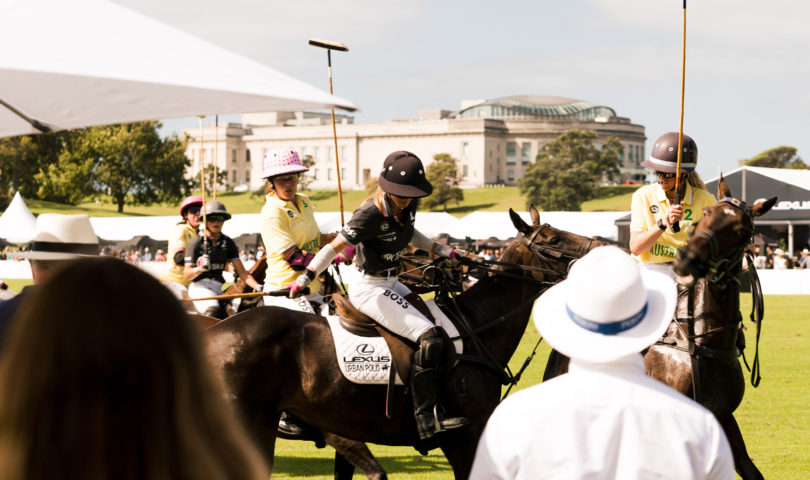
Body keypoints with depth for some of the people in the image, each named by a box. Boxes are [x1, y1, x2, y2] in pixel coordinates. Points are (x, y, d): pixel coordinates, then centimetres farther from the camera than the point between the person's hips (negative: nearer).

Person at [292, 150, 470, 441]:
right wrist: (305, 278, -31)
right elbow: (335, 247, -22)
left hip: (390, 284, 9)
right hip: (369, 289, -9)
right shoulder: (371, 215, -21)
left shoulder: (408, 206, 1)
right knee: (430, 336, -21)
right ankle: (428, 418, -24)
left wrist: (441, 250, 17)